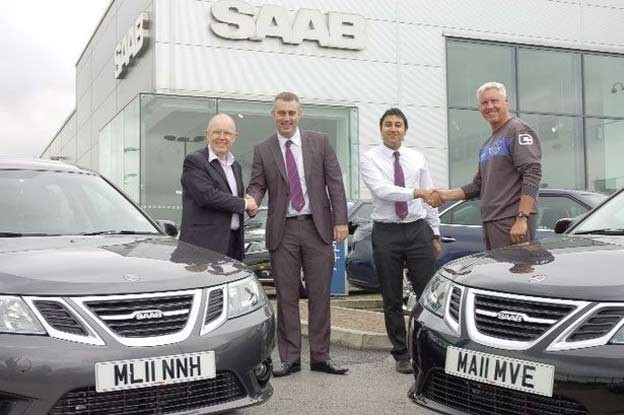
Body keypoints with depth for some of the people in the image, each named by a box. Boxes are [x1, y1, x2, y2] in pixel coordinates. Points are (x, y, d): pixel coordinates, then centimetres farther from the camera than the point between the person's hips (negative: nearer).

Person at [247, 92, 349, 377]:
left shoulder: (320, 142, 6)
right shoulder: (262, 150, 7)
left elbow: (334, 182, 2)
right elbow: (257, 185, 3)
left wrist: (340, 220, -5)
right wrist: (251, 202, -21)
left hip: (318, 227, 0)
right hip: (283, 230, 0)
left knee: (320, 294, 4)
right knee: (286, 297, 5)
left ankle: (320, 357, 15)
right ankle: (290, 359, 14)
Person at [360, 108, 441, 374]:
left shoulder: (417, 159, 9)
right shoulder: (369, 159, -2)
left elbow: (428, 198, 12)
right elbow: (381, 190, -19)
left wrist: (435, 233, 9)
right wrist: (415, 192, -30)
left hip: (418, 230, 2)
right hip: (386, 233, -2)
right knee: (392, 300, 6)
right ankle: (401, 355, 18)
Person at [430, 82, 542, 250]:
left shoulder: (518, 130, -4)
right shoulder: (488, 144, 24)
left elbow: (532, 174, -15)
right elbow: (478, 186, 25)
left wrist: (522, 218, -22)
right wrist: (446, 195, 10)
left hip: (512, 222, -8)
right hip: (490, 223, 9)